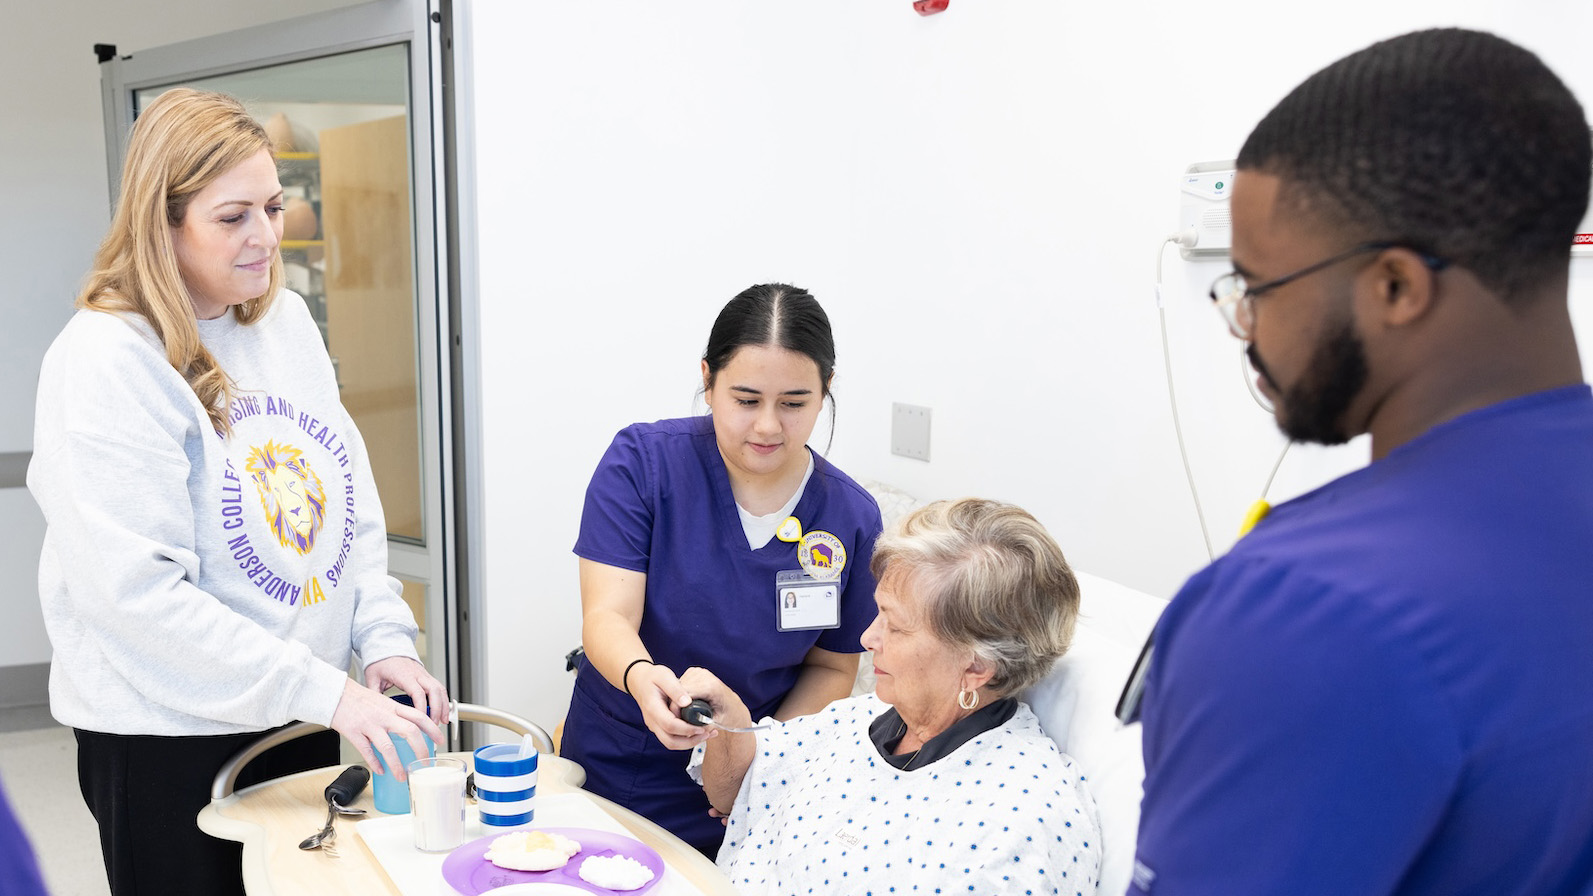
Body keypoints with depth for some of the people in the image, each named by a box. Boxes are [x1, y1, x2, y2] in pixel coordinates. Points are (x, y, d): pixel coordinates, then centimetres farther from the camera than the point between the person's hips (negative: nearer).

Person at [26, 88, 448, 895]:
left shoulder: (286, 320, 5)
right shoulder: (106, 358, -17)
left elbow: (351, 504, 9)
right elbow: (138, 590, -22)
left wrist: (383, 638, -4)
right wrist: (321, 688, -23)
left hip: (307, 714, 7)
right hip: (168, 735, -6)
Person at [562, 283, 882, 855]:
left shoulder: (852, 518, -10)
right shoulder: (641, 460, -15)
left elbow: (831, 667, 1)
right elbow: (607, 617, -22)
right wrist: (641, 678, -44)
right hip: (614, 777, 0)